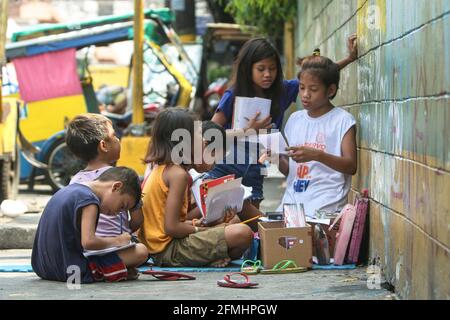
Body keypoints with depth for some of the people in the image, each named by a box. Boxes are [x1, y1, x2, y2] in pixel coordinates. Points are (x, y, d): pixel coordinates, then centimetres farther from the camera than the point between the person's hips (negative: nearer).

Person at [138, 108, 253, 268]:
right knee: (243, 233, -22)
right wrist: (199, 229, -6)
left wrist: (194, 224, 10)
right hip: (169, 250, -10)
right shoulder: (178, 174, -15)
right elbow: (171, 227, -21)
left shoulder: (157, 169, 11)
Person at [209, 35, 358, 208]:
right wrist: (247, 131, -18)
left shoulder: (282, 91, 5)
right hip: (224, 170, -3)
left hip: (254, 176, 4)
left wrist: (350, 58, -2)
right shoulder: (232, 96, -6)